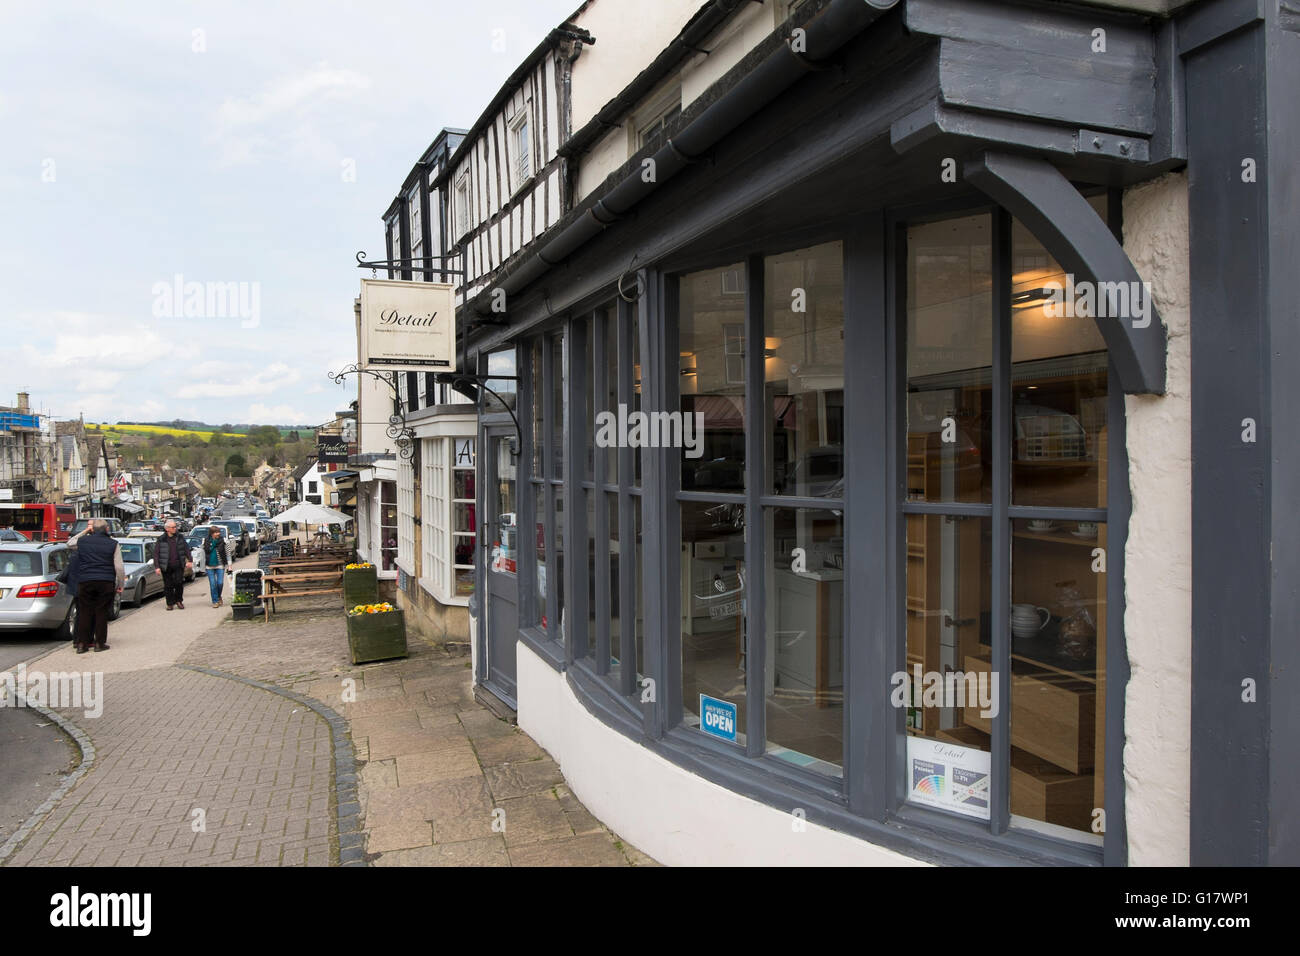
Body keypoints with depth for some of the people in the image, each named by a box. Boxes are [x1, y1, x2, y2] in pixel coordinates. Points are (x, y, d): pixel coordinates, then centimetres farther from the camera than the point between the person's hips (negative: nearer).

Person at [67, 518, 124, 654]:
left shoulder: (82, 541, 4)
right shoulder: (113, 544, -1)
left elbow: (69, 543, 30)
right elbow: (119, 568, -3)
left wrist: (84, 532, 26)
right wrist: (120, 585, 7)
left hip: (85, 582, 2)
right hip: (106, 583, -2)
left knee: (85, 612, 8)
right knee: (102, 612, 4)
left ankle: (81, 643, 9)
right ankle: (100, 643, 7)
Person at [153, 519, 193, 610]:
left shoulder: (179, 538, 7)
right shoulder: (161, 540, -1)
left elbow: (186, 549, 11)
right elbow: (156, 554, -1)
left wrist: (189, 561, 3)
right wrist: (157, 567, -8)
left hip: (178, 565, 1)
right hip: (166, 567, -1)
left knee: (179, 583, -7)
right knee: (168, 586, 4)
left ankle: (179, 600, 13)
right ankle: (170, 604, 16)